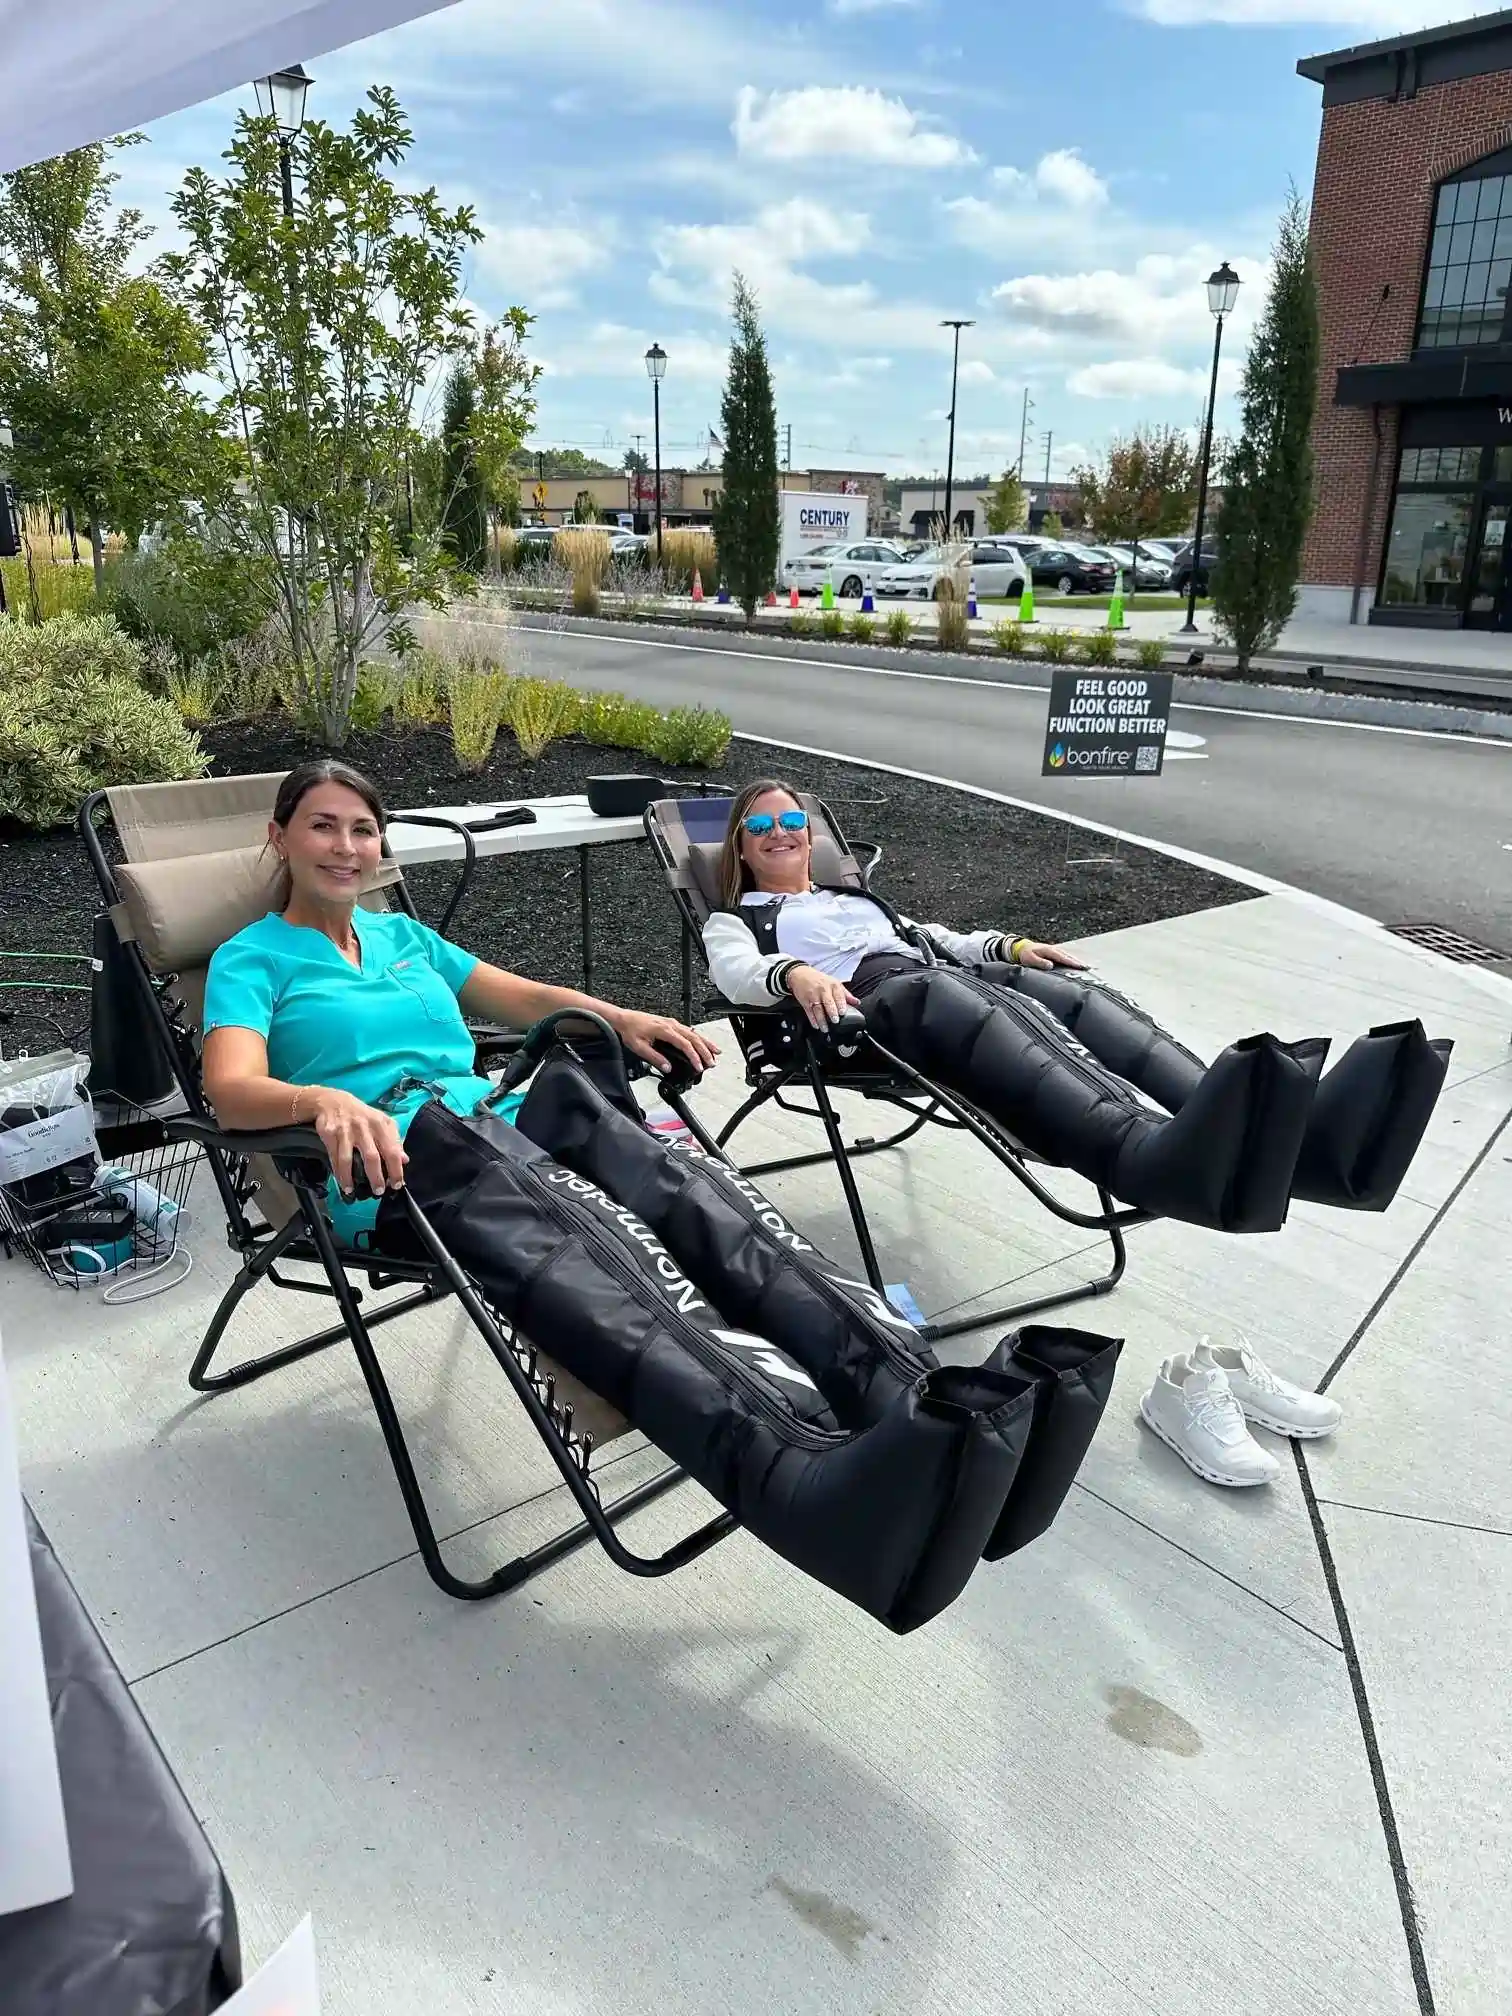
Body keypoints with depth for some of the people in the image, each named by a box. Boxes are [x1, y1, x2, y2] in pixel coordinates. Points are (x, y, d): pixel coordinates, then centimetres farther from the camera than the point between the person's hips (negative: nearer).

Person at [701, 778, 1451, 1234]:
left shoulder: (857, 897, 41)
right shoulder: (735, 920, 24)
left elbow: (938, 938, 34)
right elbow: (736, 973, 1)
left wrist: (1010, 946, 13)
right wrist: (796, 974, -23)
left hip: (951, 976, 6)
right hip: (876, 1000, -6)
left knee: (1081, 996, -27)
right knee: (994, 1022, -40)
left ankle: (1294, 1136, -51)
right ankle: (1160, 1162, -73)